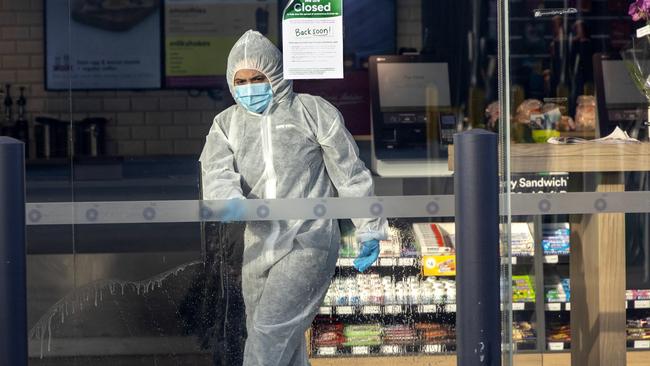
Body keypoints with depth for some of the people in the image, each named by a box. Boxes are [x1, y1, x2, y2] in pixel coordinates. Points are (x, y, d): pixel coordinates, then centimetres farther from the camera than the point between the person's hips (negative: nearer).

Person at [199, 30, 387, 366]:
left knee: (270, 330, -17)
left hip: (310, 244, -5)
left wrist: (369, 231, 5)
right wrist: (229, 201, -31)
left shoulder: (313, 112, 0)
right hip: (259, 249, 5)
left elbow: (350, 174, 4)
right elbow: (216, 175, -8)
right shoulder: (226, 124, 10)